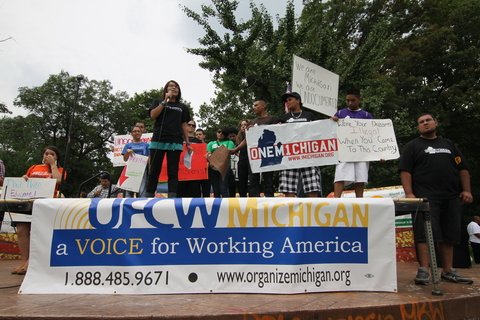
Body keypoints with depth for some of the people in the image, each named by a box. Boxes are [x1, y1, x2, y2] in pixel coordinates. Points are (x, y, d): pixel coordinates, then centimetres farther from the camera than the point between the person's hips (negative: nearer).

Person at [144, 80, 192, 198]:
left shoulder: (182, 107, 19)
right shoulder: (158, 102, 15)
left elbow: (184, 125, 16)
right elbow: (153, 115, -3)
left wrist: (188, 142, 7)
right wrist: (165, 101, -4)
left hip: (175, 142, 1)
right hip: (158, 140, -1)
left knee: (173, 172, -3)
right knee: (154, 171, -1)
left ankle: (172, 198, -6)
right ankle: (148, 197, 2)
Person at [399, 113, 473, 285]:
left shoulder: (449, 145, 22)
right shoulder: (413, 146, 8)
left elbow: (462, 168, 18)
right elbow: (405, 171, -3)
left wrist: (466, 190, 5)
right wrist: (409, 193, -16)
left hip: (451, 198, 5)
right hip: (425, 198, -5)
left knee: (449, 235, 8)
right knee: (425, 233, -11)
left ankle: (448, 271, 18)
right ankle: (423, 270, -10)